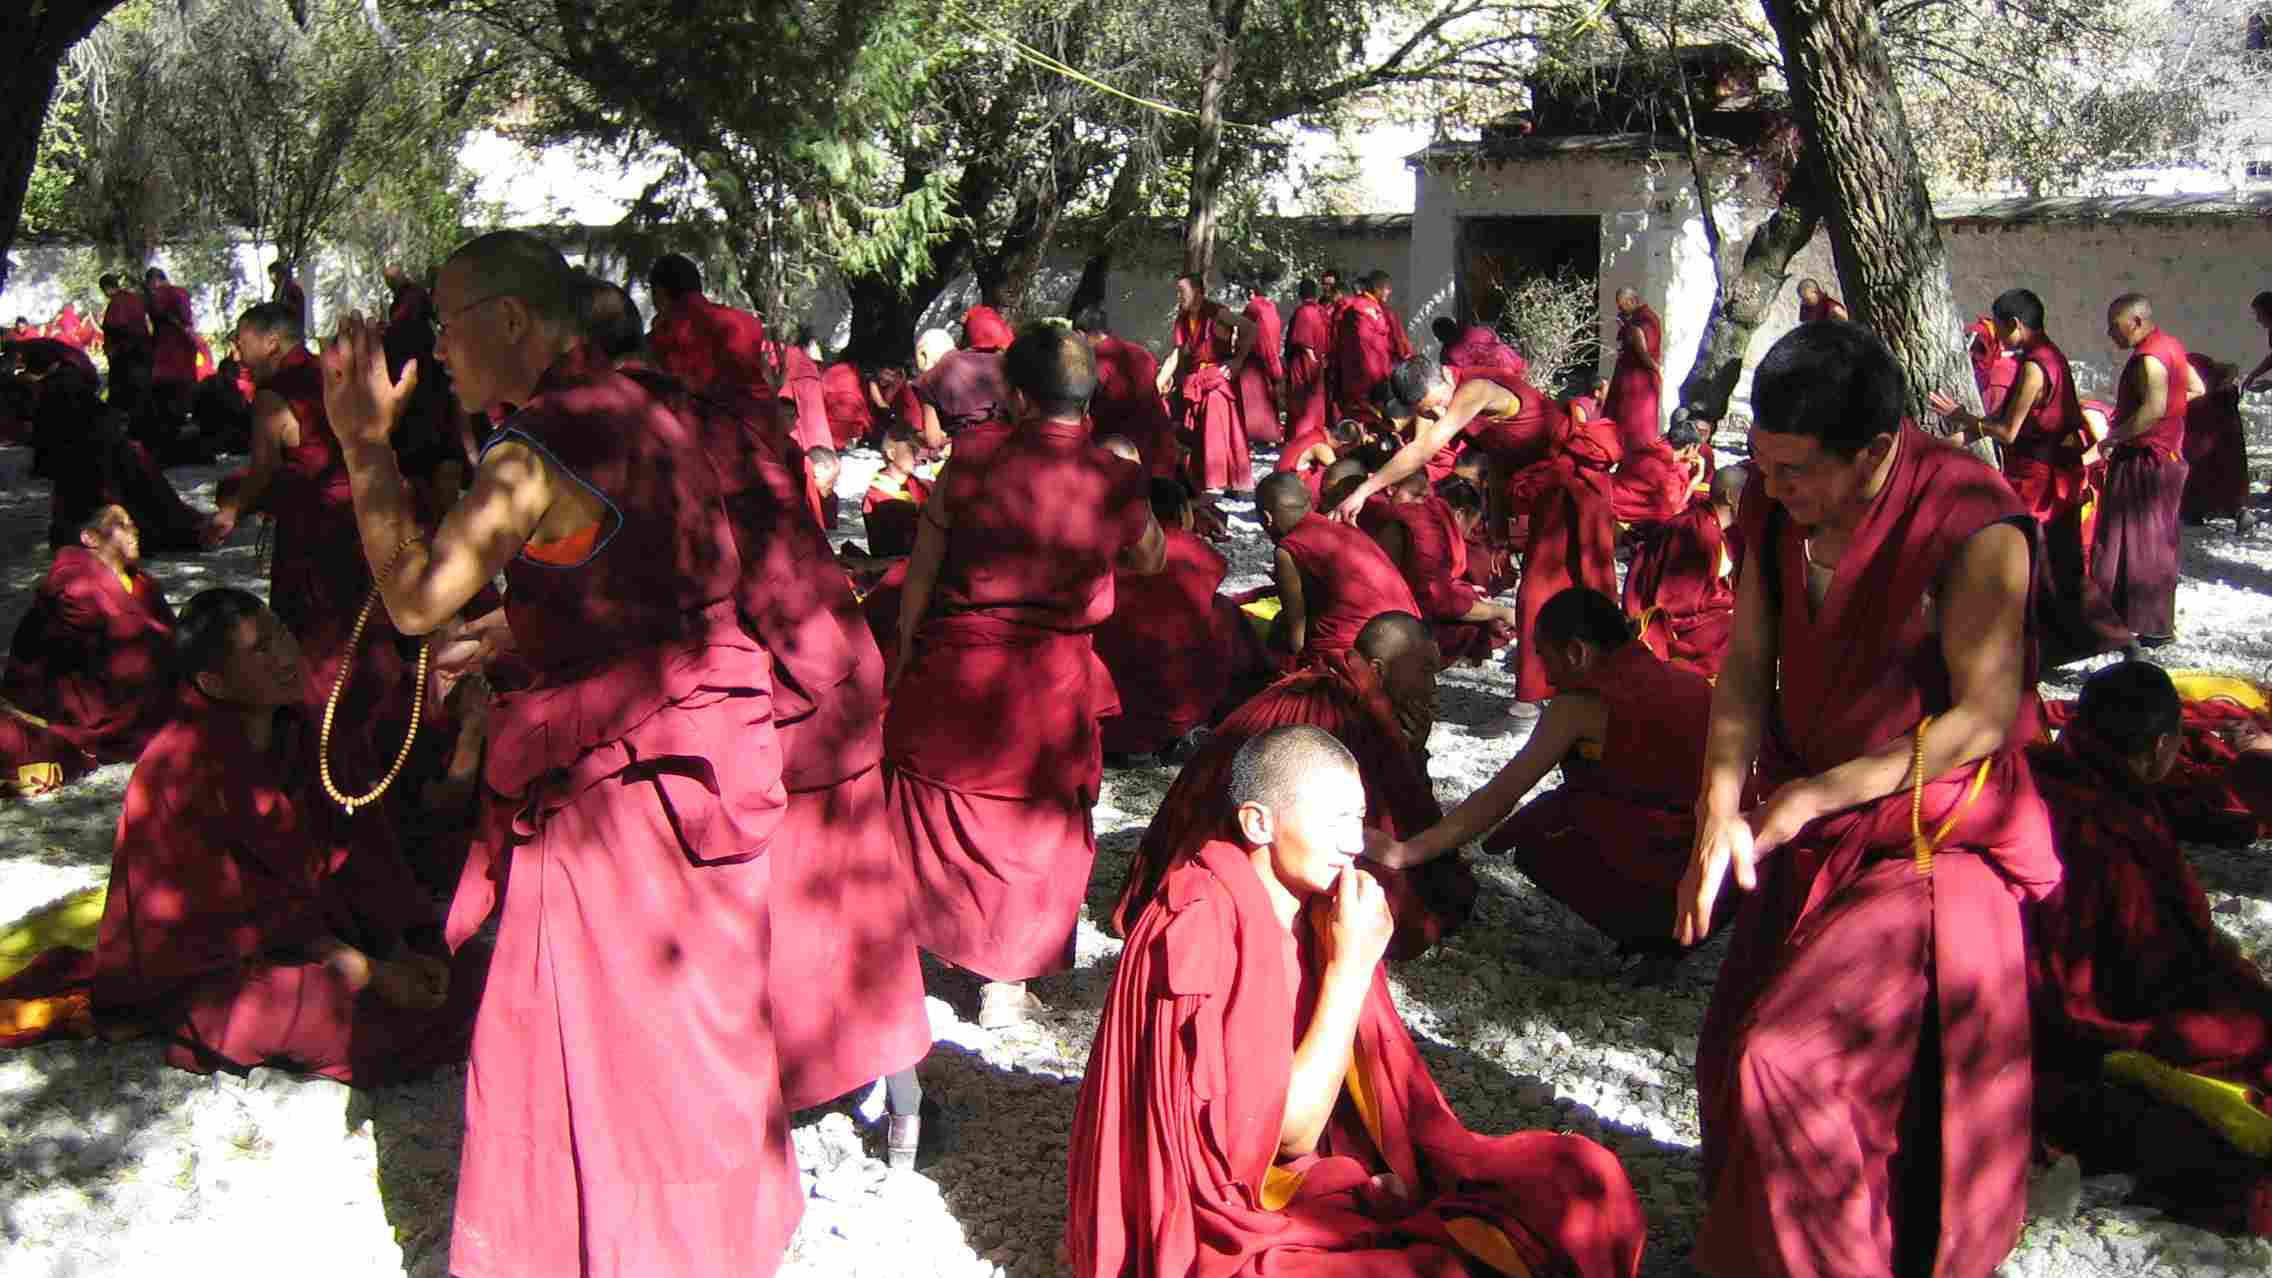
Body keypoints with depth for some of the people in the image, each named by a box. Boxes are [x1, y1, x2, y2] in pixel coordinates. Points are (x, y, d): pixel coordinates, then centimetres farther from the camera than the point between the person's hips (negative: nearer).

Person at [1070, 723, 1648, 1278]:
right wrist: (1350, 966, -21)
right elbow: (1287, 1133, -21)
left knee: (1588, 1182, -2)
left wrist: (1388, 1172, -7)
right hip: (1236, 1227, -8)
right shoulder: (1204, 933, -23)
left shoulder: (1316, 907, 1)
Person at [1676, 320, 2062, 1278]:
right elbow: (1746, 668, -2)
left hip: (1928, 843, -7)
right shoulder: (1772, 507, -6)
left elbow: (1985, 716, -21)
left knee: (1783, 1067, -12)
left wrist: (1819, 792, -18)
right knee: (1733, 1062, 16)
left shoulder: (1972, 526, -25)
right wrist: (1722, 813, -15)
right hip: (1809, 830, 7)